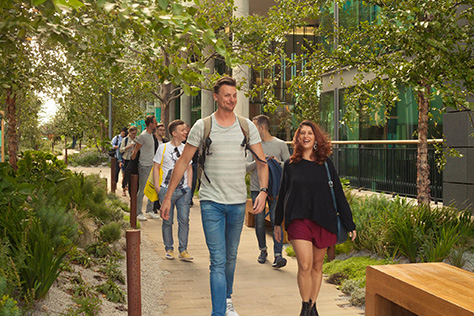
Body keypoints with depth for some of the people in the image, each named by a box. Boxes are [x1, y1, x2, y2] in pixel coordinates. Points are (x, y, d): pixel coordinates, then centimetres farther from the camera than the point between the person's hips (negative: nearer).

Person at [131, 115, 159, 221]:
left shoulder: (151, 134, 10)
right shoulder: (143, 136, -16)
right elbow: (135, 151, -10)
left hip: (152, 165, 8)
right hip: (144, 166, -8)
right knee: (142, 191, -2)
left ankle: (150, 210, 21)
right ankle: (138, 213, 6)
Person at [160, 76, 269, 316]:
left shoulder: (247, 126, 4)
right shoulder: (202, 126, -2)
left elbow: (262, 161, 4)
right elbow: (183, 162, 1)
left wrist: (263, 191, -12)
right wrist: (168, 197, -1)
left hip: (238, 202, 3)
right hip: (211, 201, -3)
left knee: (231, 256, 18)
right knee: (218, 260, -7)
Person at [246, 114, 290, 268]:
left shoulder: (280, 144, 4)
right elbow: (247, 166, 2)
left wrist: (279, 162, -13)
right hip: (256, 188, 2)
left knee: (276, 220, -10)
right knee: (259, 222, 5)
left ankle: (278, 254, -8)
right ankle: (263, 250, 24)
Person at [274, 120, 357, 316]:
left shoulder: (325, 164, 5)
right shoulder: (290, 165, 6)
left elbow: (338, 194, 6)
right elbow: (282, 195, 13)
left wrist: (350, 224, 4)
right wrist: (278, 223, 17)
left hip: (323, 221, 1)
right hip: (299, 220, -1)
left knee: (317, 265, 9)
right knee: (305, 265, -12)